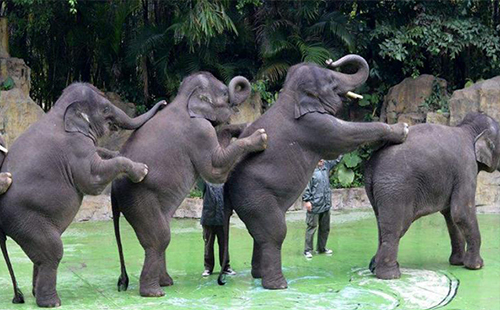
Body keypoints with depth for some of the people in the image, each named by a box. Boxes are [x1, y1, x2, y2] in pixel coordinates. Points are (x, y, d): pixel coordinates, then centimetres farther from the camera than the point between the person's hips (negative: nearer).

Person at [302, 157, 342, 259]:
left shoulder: (326, 166, 9)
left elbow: (336, 160, 24)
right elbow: (306, 187, -14)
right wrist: (306, 200, -16)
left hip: (326, 205, 7)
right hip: (314, 205, -7)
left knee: (325, 228, 15)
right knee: (311, 227, -2)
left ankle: (321, 248, 27)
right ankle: (308, 250, 4)